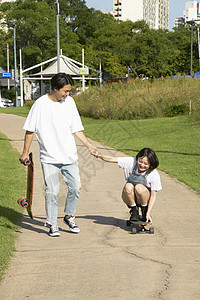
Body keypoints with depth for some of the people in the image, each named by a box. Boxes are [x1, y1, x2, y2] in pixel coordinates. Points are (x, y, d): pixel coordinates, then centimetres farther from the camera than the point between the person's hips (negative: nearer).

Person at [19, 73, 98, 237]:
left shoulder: (70, 102, 5)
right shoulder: (41, 104, -6)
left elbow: (76, 129, 11)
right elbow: (30, 130, 0)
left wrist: (89, 145, 2)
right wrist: (25, 152, -1)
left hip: (69, 156, 4)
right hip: (49, 157, -4)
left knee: (75, 187, 2)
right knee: (51, 192, -4)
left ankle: (69, 216, 25)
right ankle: (52, 225, 10)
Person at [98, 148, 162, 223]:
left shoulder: (154, 175, -17)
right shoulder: (131, 162, -14)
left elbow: (153, 195, -14)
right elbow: (111, 159, -16)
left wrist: (148, 213, -20)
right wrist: (99, 156, -35)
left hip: (144, 198, -2)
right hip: (130, 197, 2)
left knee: (139, 187, -35)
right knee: (128, 186, -33)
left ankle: (145, 212, -9)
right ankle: (134, 211, -9)